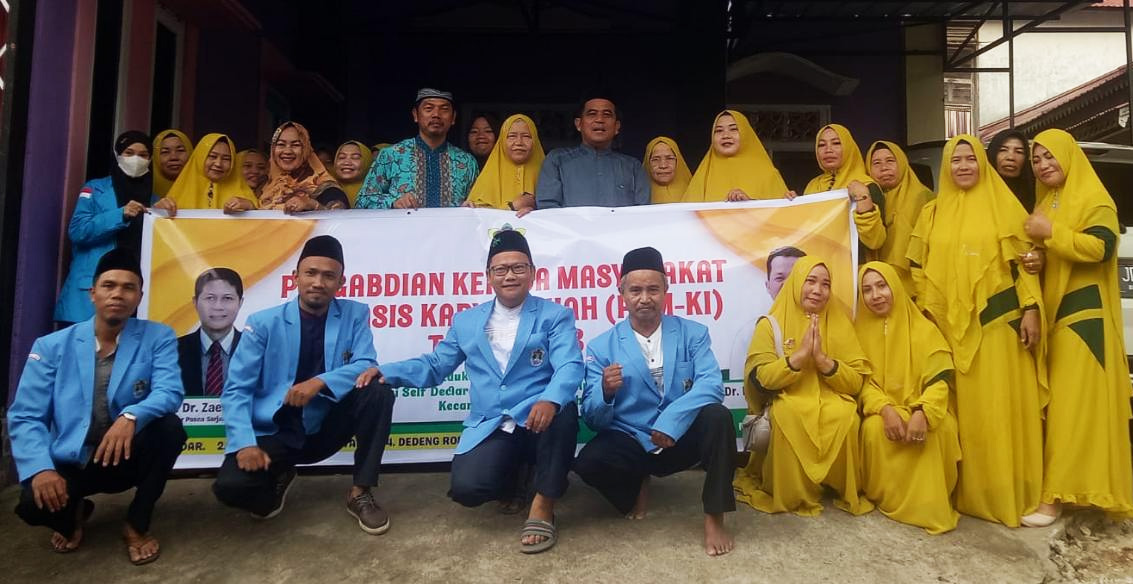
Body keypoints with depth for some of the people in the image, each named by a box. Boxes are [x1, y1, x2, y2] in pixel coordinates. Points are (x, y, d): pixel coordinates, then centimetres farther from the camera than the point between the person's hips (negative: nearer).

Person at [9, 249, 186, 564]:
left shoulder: (158, 337, -5)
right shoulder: (51, 346, -2)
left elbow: (169, 392, -19)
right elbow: (25, 416, -7)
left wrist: (131, 416, -40)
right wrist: (41, 468, -24)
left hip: (128, 456, 0)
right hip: (71, 462, 0)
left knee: (169, 426, -30)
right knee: (34, 502, -30)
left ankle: (137, 524, -6)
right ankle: (73, 514, 13)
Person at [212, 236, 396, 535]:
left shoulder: (355, 315, -1)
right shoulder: (263, 323, -5)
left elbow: (366, 367, -11)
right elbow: (236, 390, -8)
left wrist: (320, 382, -29)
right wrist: (246, 443, -23)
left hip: (326, 428, 1)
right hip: (276, 432, -1)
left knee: (378, 391, -25)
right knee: (230, 486, -27)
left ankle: (360, 493, -10)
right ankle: (278, 478, 13)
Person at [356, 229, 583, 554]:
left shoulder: (555, 317, 3)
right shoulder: (466, 322, 15)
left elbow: (569, 367, -13)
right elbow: (434, 365, 19)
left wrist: (550, 400, -36)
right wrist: (385, 371, 1)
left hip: (536, 418, -2)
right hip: (490, 429, 3)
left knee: (561, 412, -38)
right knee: (466, 489, -24)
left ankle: (543, 506, -15)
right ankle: (509, 478, 16)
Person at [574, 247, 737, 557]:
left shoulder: (693, 333, 1)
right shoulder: (601, 347, -2)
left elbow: (711, 384, -15)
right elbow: (592, 418, -5)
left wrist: (671, 420, -30)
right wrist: (606, 391, -28)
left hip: (682, 438, 0)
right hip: (630, 441, 0)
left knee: (717, 416, -30)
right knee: (588, 462, -30)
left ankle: (714, 517, -11)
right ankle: (636, 485, 7)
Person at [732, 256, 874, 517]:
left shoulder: (840, 323, 8)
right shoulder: (771, 324, 1)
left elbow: (856, 382, 2)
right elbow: (759, 379, -10)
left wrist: (822, 358, -14)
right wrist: (801, 354, -17)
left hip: (831, 402, 2)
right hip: (788, 404, -1)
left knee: (845, 416, -32)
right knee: (788, 416, -35)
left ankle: (847, 492, -5)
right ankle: (792, 495, -11)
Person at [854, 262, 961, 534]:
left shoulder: (923, 329, -2)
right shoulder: (860, 329, 2)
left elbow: (939, 380, -11)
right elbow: (862, 381, -4)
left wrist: (922, 413, -31)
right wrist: (886, 409, -25)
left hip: (922, 408, 0)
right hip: (881, 410, 0)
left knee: (940, 428, -33)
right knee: (874, 429, -33)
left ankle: (929, 500, -14)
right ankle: (888, 497, -12)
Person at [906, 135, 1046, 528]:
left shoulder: (1005, 207, 4)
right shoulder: (932, 213, 10)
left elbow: (1025, 260, 0)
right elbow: (919, 268, 10)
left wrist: (1031, 309, -8)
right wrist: (925, 312, 2)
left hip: (998, 322, -2)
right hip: (948, 325, 2)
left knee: (998, 406, 0)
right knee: (959, 408, 6)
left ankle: (1005, 491, 11)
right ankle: (964, 488, 16)